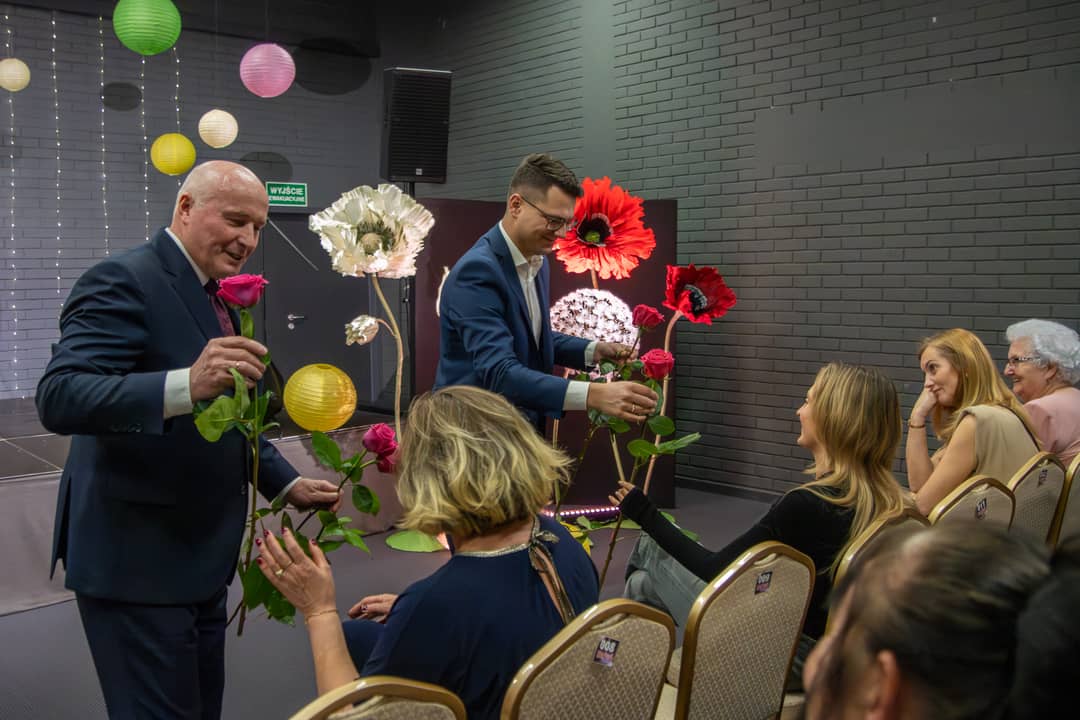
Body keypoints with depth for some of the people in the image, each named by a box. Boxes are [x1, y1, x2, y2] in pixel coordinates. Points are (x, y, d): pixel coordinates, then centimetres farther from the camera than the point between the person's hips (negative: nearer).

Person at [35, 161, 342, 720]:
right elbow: (59, 397, -30)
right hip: (137, 560, -9)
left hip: (197, 556, 9)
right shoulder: (124, 281, -16)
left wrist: (285, 484, 8)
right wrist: (187, 385, -44)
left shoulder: (219, 296, 11)